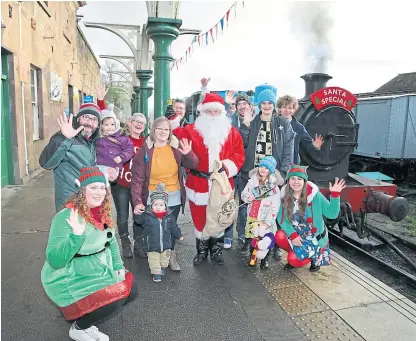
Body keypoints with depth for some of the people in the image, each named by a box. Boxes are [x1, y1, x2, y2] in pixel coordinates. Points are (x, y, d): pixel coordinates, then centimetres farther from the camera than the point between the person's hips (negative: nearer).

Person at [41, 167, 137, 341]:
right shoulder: (66, 217, -24)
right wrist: (76, 235, -41)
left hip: (99, 271, 8)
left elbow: (110, 242, 11)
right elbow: (55, 260, -28)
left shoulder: (102, 213, -1)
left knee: (130, 289, 5)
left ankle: (84, 317, 19)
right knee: (113, 299, -21)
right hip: (70, 279, -8)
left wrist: (119, 266, -1)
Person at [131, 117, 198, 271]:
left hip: (174, 197, 1)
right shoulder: (144, 151, -8)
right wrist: (137, 202, -22)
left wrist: (189, 154, -21)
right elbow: (137, 179, -11)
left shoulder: (177, 147, -2)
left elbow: (193, 165, 0)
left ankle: (171, 255, 29)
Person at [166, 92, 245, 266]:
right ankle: (201, 250, 32)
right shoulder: (192, 130, 3)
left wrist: (227, 166, -17)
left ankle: (216, 250, 35)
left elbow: (239, 155, -1)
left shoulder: (232, 132, 4)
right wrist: (173, 121, -18)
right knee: (200, 218, 11)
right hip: (199, 184, -1)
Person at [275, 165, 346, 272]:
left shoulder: (315, 195, -17)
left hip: (314, 237, -3)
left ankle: (315, 256, 17)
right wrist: (293, 234, -23)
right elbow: (281, 219, -10)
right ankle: (293, 255, 7)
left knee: (294, 261, -16)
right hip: (296, 234, 3)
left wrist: (335, 195, -31)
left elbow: (332, 214, -18)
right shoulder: (285, 196, -11)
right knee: (279, 237, -26)